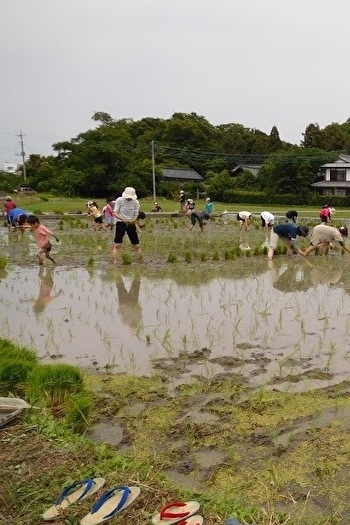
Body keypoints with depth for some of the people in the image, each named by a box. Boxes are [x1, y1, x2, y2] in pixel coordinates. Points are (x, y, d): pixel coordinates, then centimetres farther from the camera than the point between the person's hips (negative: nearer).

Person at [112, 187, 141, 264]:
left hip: (131, 224, 2)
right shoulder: (119, 200, -10)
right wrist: (123, 219, -27)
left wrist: (132, 221, -23)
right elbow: (115, 213, -10)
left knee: (136, 245, 6)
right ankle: (114, 262, -7)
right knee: (117, 245, -10)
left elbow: (136, 215, -1)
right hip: (121, 223, -2)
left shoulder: (136, 202, -5)